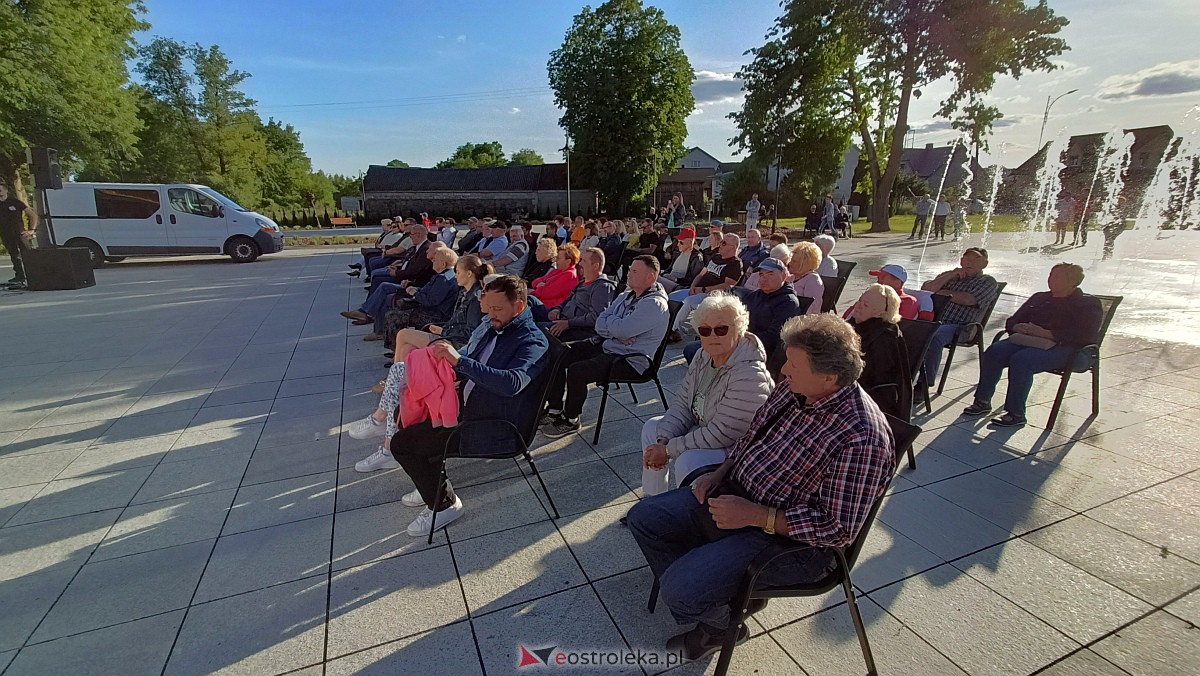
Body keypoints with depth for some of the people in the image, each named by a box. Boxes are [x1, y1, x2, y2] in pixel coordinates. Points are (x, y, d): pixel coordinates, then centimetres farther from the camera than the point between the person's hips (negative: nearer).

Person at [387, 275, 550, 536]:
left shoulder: (533, 342, -17)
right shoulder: (488, 327, 8)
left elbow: (512, 383, -35)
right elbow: (463, 361, 20)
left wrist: (460, 361, -36)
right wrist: (442, 357, -1)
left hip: (492, 426, -9)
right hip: (464, 405, 9)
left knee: (402, 444, -10)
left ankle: (445, 504, 9)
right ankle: (433, 484, 25)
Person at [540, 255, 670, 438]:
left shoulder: (654, 305, -16)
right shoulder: (627, 295, 12)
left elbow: (621, 329, -27)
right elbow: (599, 325, 6)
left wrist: (609, 320, -5)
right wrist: (618, 333, -14)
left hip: (630, 360, -9)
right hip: (604, 345, 9)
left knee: (576, 371, -26)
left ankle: (571, 421, -2)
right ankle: (554, 409, 8)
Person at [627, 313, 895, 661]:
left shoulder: (861, 439, -25)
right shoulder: (792, 390, -2)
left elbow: (839, 529, -23)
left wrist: (753, 515, -24)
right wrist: (720, 473, -1)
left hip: (788, 537, -8)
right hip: (734, 492, 8)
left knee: (680, 589, -21)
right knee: (643, 517, 6)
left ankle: (722, 625, 15)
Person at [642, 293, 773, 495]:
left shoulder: (749, 376, -31)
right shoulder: (704, 357, -3)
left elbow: (720, 435, -30)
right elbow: (682, 403, 1)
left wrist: (669, 450, -23)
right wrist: (662, 441, -13)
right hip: (702, 430, 9)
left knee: (687, 462, -31)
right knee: (652, 428, 7)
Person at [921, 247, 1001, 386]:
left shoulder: (987, 281, 14)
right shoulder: (949, 275, 28)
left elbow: (968, 300, -7)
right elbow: (926, 288, 9)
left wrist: (942, 292, 5)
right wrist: (950, 275, 5)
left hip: (959, 326, -4)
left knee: (933, 337, -38)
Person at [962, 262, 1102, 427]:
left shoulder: (1089, 304, 5)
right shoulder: (1039, 298, 23)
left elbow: (1085, 335, -11)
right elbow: (1012, 321, 22)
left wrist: (1047, 333, -20)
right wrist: (1019, 327, -3)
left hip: (1066, 348, -6)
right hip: (1029, 341, 6)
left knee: (1022, 359, -35)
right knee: (994, 351, -25)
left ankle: (1016, 414, -30)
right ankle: (982, 401, -22)